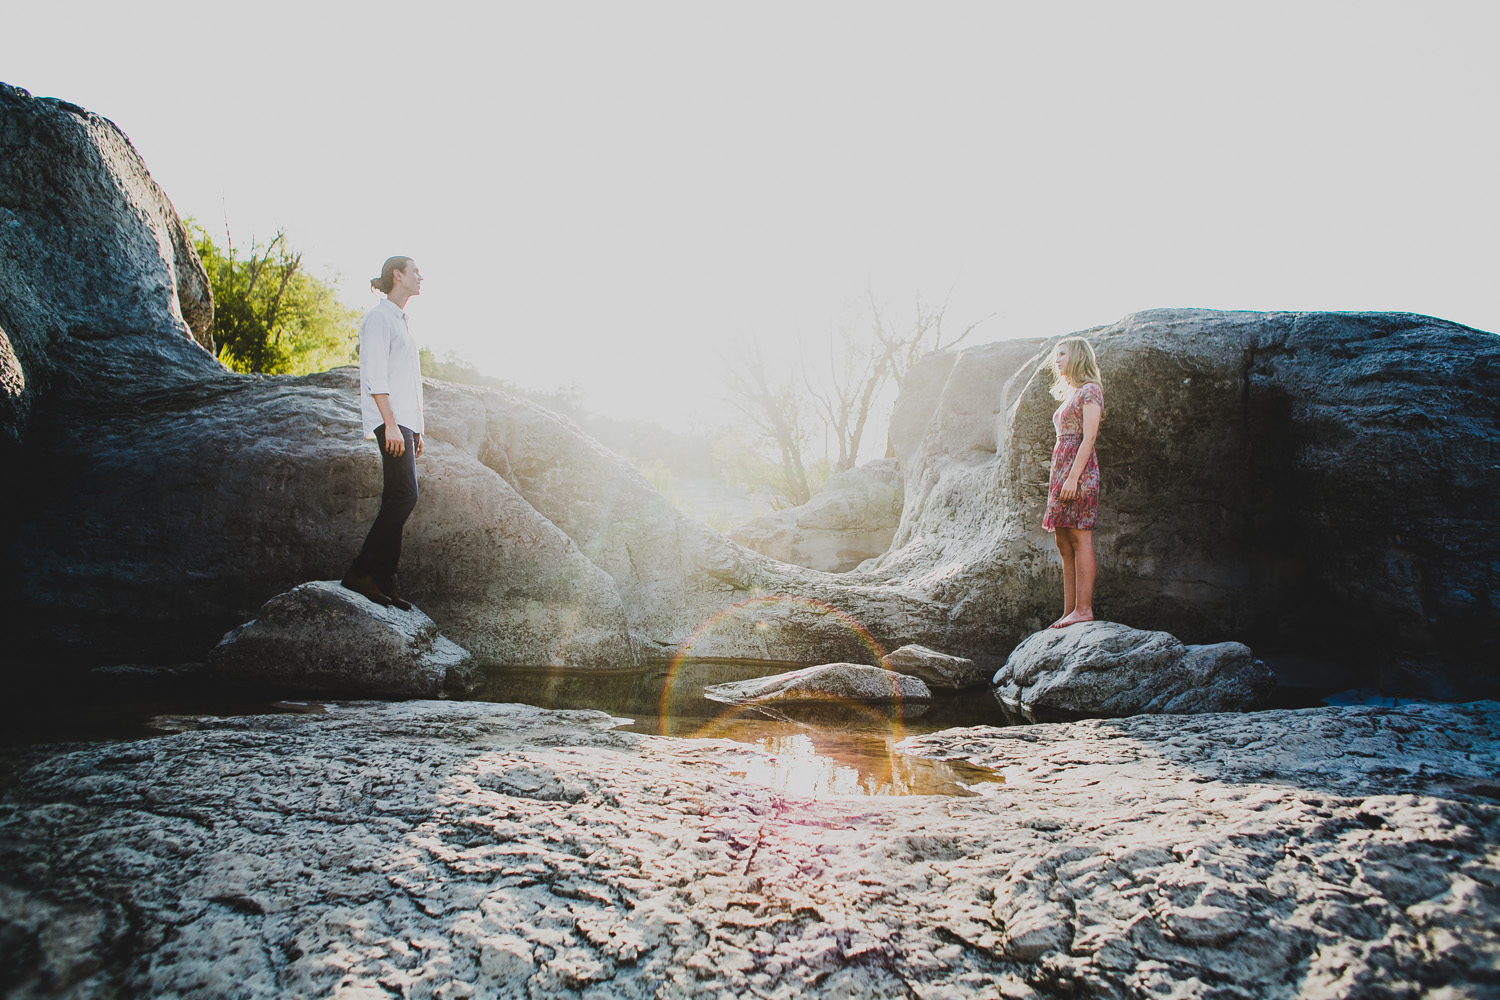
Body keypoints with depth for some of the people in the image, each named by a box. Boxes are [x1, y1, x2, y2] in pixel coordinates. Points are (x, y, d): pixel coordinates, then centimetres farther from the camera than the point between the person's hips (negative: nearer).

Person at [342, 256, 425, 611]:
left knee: (397, 500, 4)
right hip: (390, 420, -9)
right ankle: (360, 572, -10)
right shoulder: (379, 317, -3)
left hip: (403, 421, 9)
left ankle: (384, 580, 6)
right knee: (404, 495, -16)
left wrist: (416, 431, 21)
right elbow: (375, 375, -13)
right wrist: (390, 423, -21)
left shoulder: (402, 322, 25)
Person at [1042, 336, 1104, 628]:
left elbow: (1088, 437, -13)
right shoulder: (1070, 395, 23)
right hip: (1060, 469, 9)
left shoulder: (1090, 391, -4)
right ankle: (1069, 612, 9)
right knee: (1064, 542, 6)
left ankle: (1083, 609, -7)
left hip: (1079, 470, -9)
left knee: (1080, 538, -9)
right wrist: (1059, 479, 16)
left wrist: (1073, 477, -20)